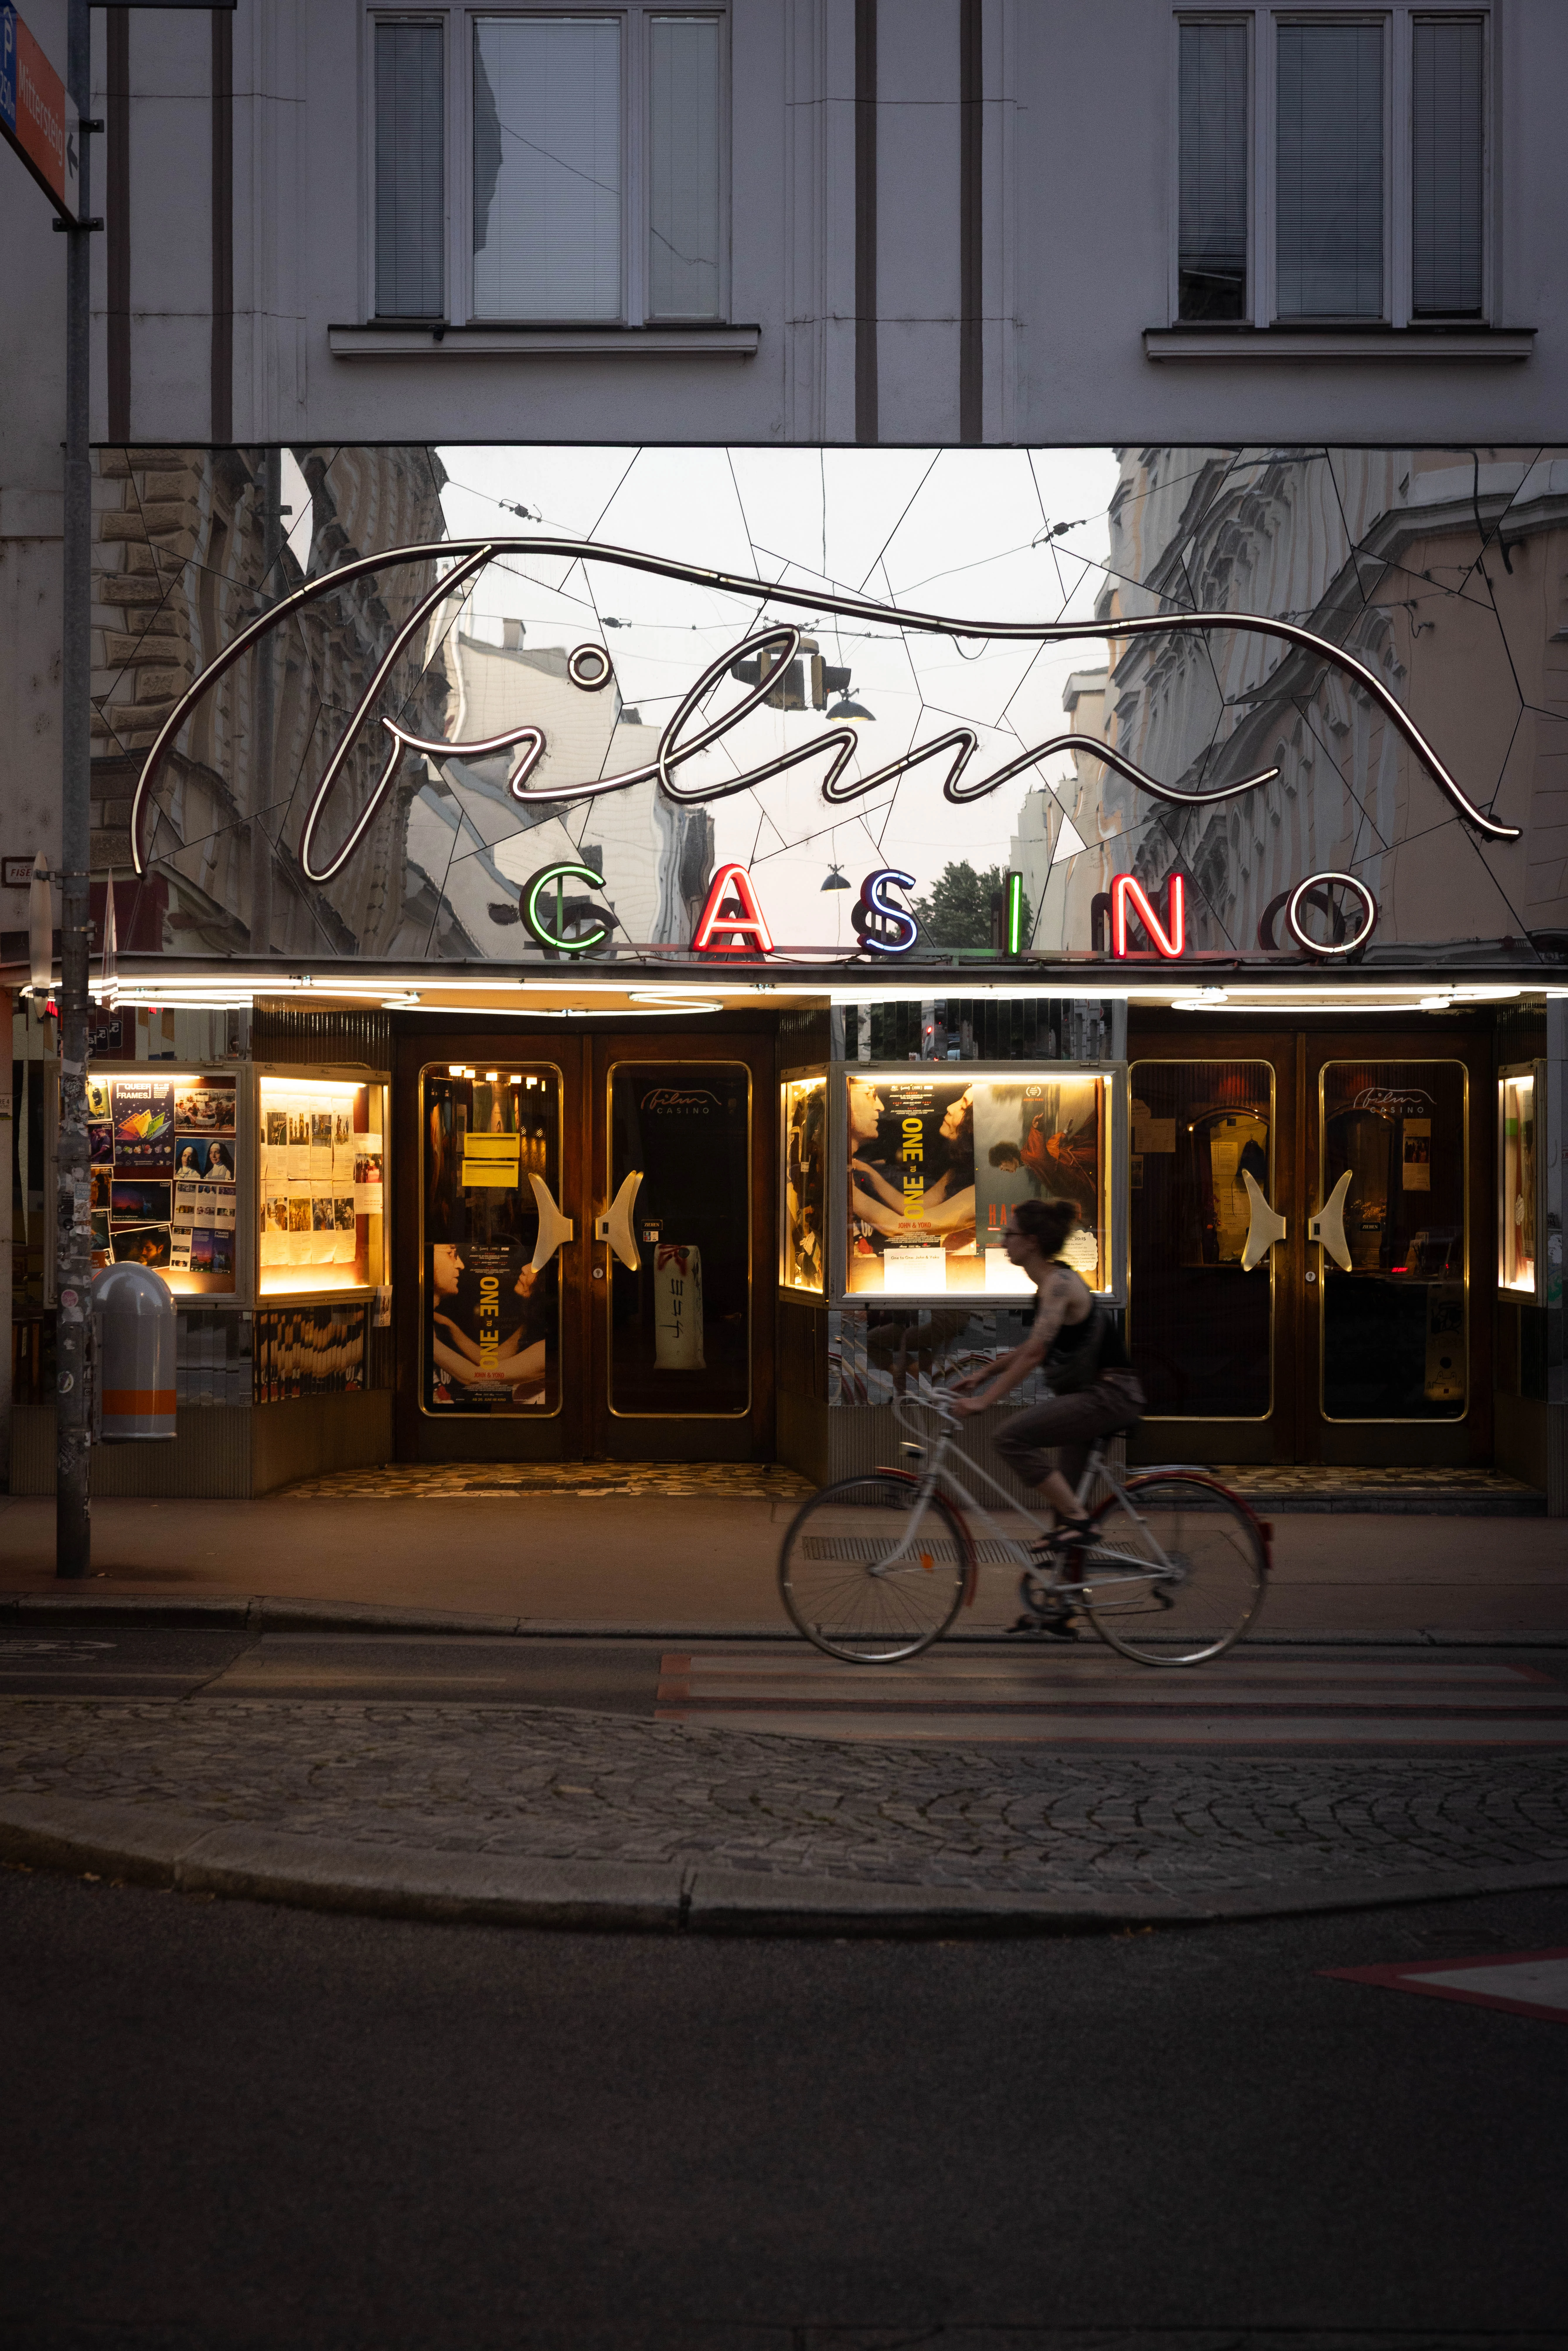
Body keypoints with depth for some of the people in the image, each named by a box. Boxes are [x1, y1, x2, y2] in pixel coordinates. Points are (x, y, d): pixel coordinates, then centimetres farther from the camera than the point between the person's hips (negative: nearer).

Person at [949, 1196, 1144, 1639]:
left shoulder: (1060, 1284, -17)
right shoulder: (1048, 1283, 13)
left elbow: (1034, 1353, -24)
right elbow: (1035, 1348, 23)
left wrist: (985, 1400, -25)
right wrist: (984, 1374, 19)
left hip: (1111, 1395, -10)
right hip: (1092, 1395, 10)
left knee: (1014, 1437, -22)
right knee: (1064, 1496, 12)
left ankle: (1076, 1520, -12)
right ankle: (1062, 1611, 19)